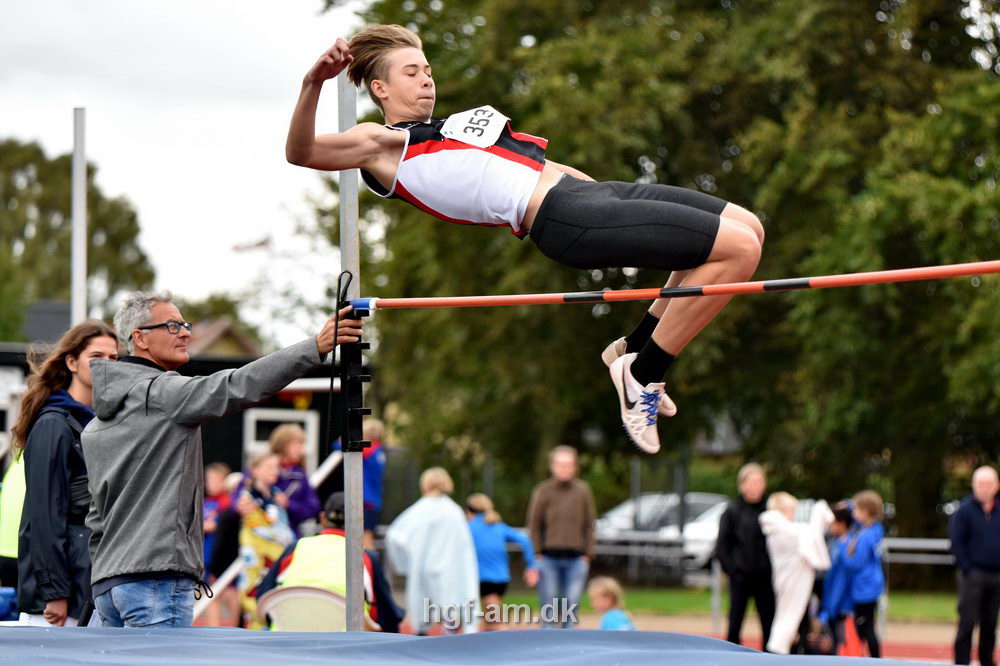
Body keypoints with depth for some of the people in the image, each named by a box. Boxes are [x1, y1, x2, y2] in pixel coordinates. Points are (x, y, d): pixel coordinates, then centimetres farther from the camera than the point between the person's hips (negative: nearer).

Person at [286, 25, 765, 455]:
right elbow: (300, 153, -18)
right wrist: (313, 84, -35)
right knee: (740, 248, -15)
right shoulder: (384, 143, -1)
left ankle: (636, 348, 13)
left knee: (746, 227, 12)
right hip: (562, 218, -10)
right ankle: (641, 375, -6)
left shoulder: (447, 129, 25)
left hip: (584, 189, 10)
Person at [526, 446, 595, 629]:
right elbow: (534, 525, 2)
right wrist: (537, 554, -4)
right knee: (550, 607, 1)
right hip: (549, 559, -1)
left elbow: (589, 525, 9)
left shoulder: (583, 490, 6)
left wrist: (587, 554, 2)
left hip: (576, 559, 1)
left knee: (571, 605, 0)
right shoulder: (543, 491, 1)